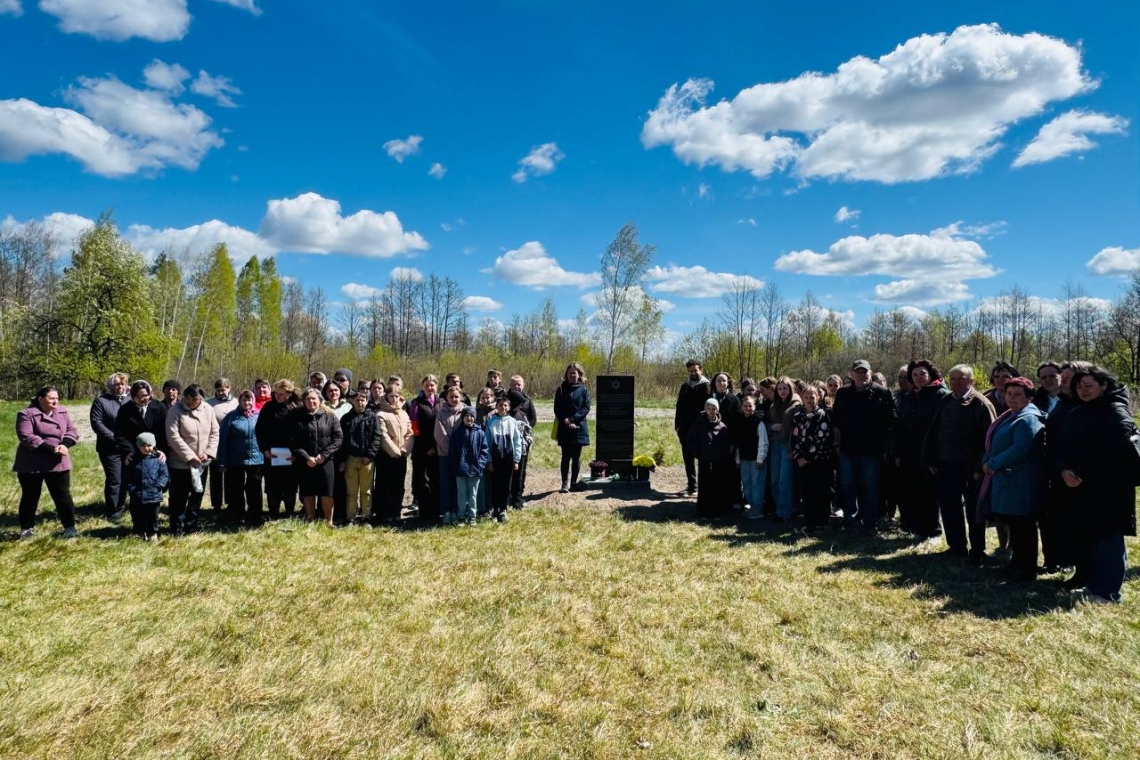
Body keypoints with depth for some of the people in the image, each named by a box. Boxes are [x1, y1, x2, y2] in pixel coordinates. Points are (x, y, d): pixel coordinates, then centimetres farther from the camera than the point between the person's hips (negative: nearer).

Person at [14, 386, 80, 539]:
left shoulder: (62, 413, 5)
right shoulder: (26, 414, -9)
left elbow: (72, 431, 3)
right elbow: (26, 437, -19)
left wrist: (64, 444, -18)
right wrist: (51, 449, -25)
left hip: (58, 463, 3)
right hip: (30, 465, -3)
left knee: (62, 496, 4)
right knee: (30, 497, 12)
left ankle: (69, 526, 11)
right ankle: (27, 527, 27)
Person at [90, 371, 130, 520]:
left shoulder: (130, 400, 12)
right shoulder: (101, 401, -2)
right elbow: (96, 423, -10)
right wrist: (114, 438, -17)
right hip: (110, 449, -4)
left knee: (125, 478, 12)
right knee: (114, 480, -4)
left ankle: (120, 505, 27)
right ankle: (113, 511, 6)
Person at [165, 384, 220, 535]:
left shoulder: (207, 410, 1)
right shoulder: (175, 410, -11)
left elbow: (214, 432, 4)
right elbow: (173, 436, -16)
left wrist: (208, 452, -9)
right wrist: (189, 456, -19)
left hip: (202, 462, 4)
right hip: (181, 462, -4)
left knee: (197, 495, 13)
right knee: (179, 496, 2)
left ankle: (191, 526, 26)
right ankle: (177, 528, 16)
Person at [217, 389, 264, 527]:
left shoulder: (259, 416, 2)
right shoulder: (231, 417, -3)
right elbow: (223, 440, -3)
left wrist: (266, 453, 2)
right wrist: (222, 461, -6)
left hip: (256, 460, 1)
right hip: (236, 460, 0)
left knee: (254, 491, 7)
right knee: (236, 490, 12)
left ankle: (254, 520, 16)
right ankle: (237, 519, 25)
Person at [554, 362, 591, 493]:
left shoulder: (584, 390, 3)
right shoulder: (561, 389, 5)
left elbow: (586, 408, -5)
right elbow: (557, 409, 2)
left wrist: (572, 419, -15)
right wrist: (565, 421, -13)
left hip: (579, 427, 0)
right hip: (564, 428, 0)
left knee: (577, 456, 6)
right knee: (566, 456, -2)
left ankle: (574, 481, 16)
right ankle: (565, 483, 0)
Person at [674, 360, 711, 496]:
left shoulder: (706, 386, -5)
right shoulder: (685, 386, 13)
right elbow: (679, 406, 16)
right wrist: (677, 425, 9)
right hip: (685, 428, 6)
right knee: (688, 458, 11)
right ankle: (691, 485, 20)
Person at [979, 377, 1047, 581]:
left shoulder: (1028, 419, -16)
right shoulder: (1010, 416, 15)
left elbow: (1021, 449, -26)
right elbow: (994, 444, 18)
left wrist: (993, 464, -16)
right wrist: (987, 461, -1)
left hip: (1021, 484, -10)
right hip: (1006, 480, 10)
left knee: (1022, 527, 0)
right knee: (1012, 525, 18)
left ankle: (1026, 570, 10)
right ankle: (1017, 563, 30)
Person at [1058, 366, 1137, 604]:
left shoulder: (1115, 410, -7)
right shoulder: (1075, 414, 16)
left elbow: (1113, 448, -18)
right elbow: (1064, 445, 12)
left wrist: (1082, 474, -18)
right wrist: (1065, 470, -7)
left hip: (1109, 486, -7)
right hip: (1080, 486, 7)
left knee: (1106, 537, -4)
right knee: (1086, 536, 10)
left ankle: (1107, 591, 1)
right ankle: (1092, 584, 20)